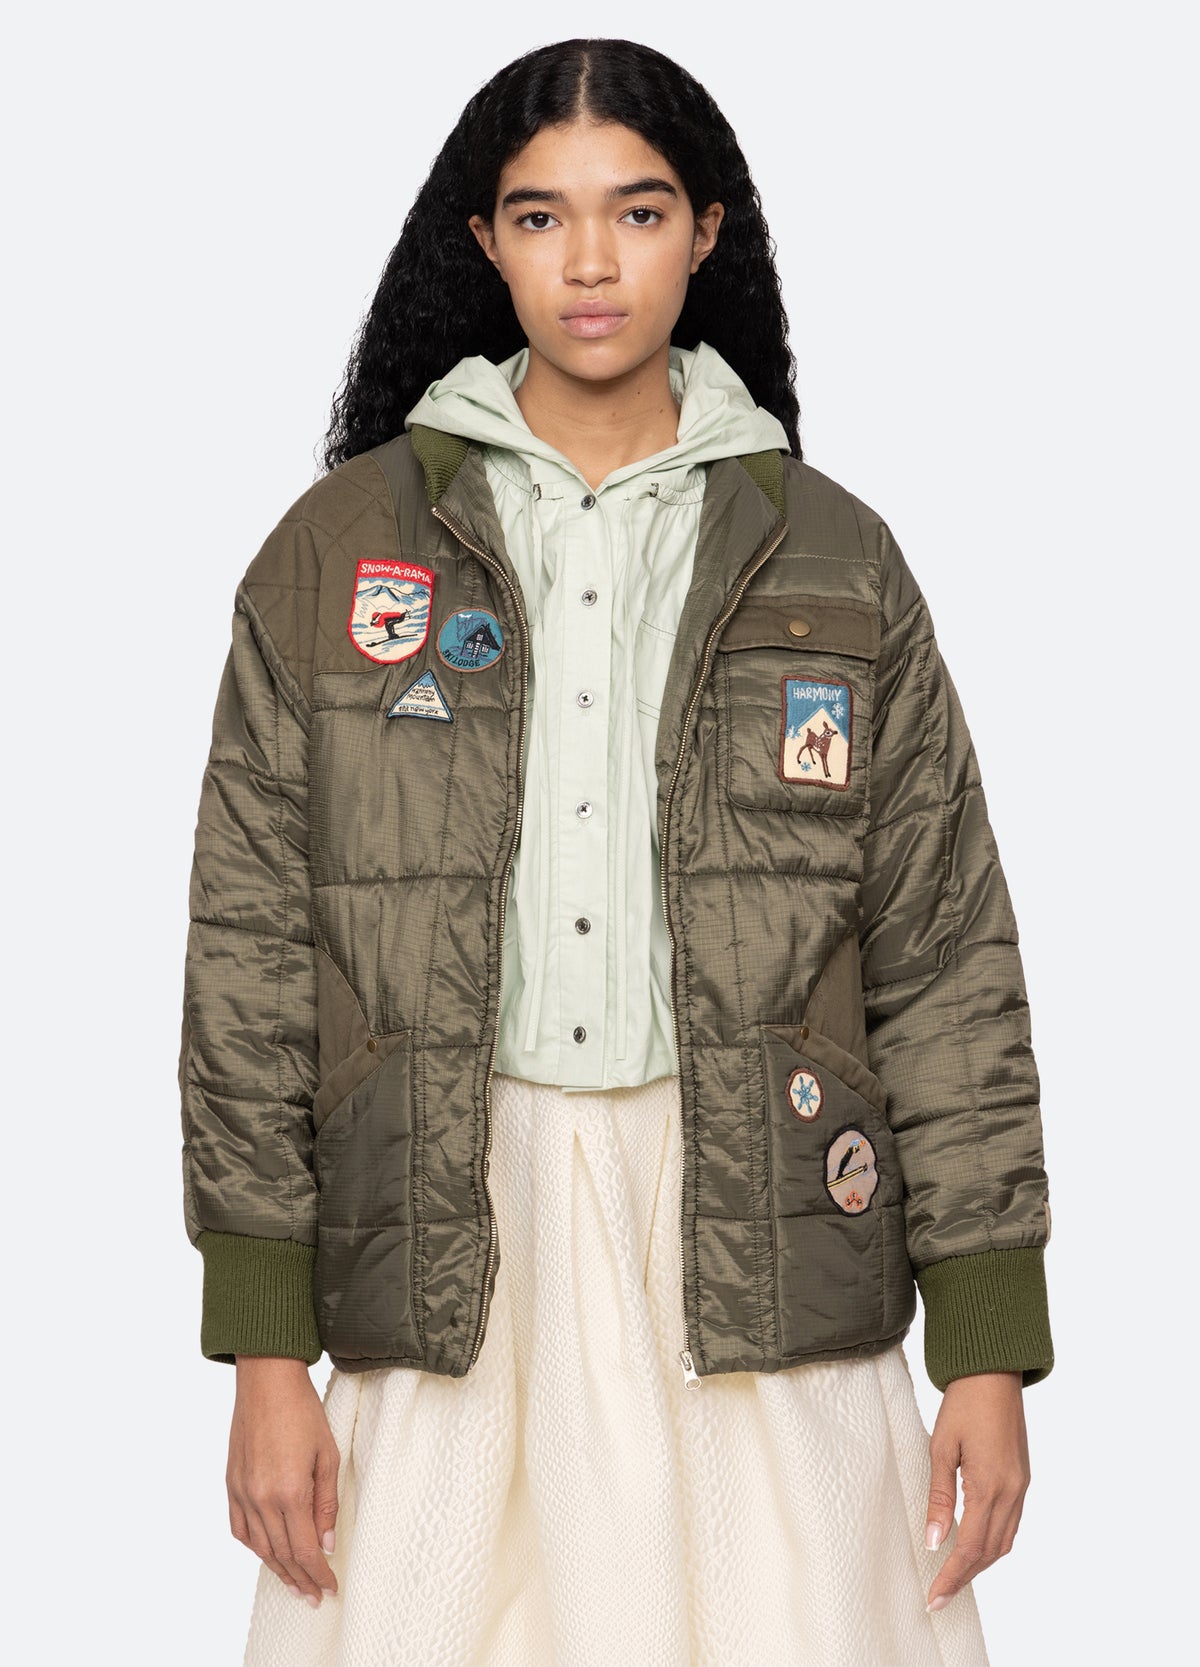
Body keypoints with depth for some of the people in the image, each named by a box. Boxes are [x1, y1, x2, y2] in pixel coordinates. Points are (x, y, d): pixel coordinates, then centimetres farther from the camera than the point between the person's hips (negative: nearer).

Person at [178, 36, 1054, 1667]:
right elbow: (249, 953, 4)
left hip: (758, 1252, 0)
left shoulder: (831, 560, 7)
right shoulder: (337, 551, 5)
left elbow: (945, 959, 6)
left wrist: (990, 1348, 0)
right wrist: (266, 1351, -1)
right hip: (451, 1262, 0)